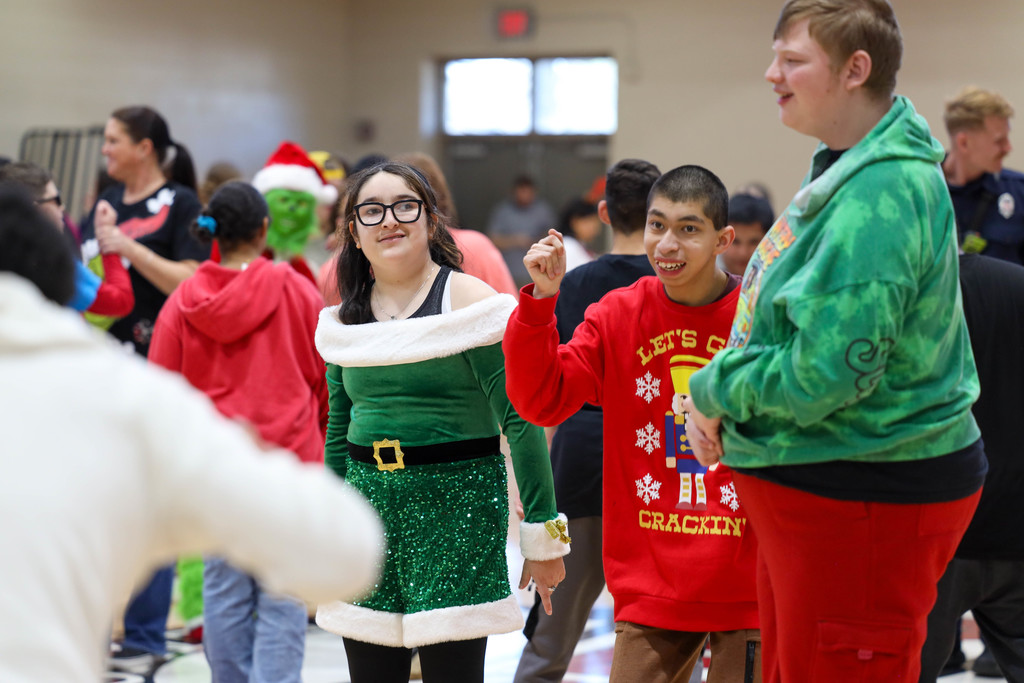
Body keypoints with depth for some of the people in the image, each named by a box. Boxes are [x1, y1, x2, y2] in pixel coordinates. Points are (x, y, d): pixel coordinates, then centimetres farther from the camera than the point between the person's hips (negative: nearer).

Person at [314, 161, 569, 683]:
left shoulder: (470, 303, -7)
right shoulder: (344, 321, 11)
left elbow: (521, 420, -10)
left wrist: (543, 534, -11)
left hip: (458, 501, -5)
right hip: (367, 500, 5)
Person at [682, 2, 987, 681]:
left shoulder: (881, 197, -24)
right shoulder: (844, 171, 9)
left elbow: (827, 370, -28)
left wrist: (714, 389, -11)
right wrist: (720, 394, 1)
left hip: (865, 502, -10)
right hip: (803, 485, 10)